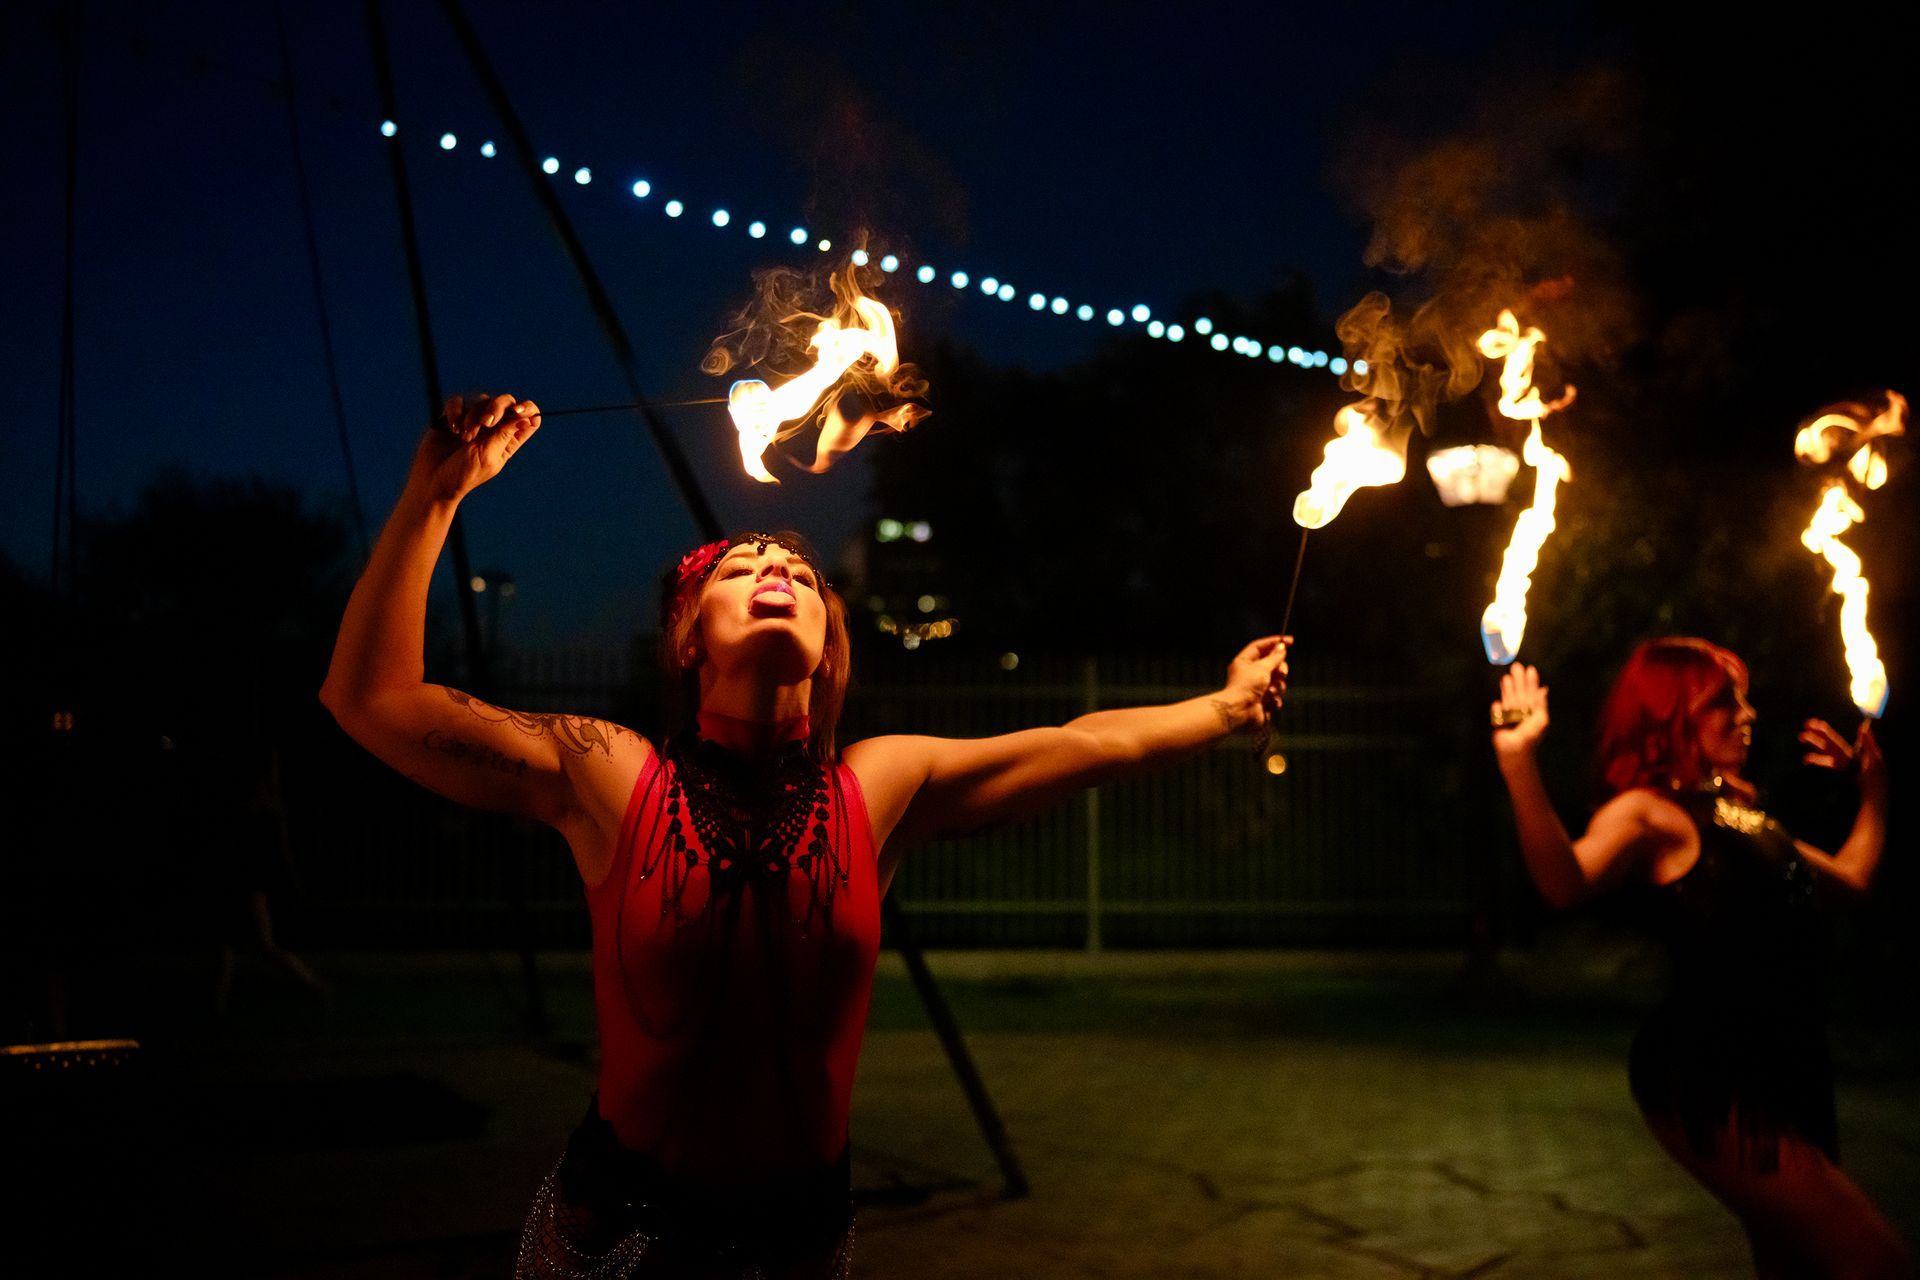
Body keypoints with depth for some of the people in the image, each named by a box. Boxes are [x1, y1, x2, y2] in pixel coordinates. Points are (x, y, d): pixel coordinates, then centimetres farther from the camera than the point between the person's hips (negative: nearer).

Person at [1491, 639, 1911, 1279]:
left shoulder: (1740, 811, 17)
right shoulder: (1649, 814, -10)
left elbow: (1852, 876, 31)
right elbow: (1566, 880, -32)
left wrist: (1873, 783, 29)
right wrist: (1519, 764, -43)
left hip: (1788, 1077, 9)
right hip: (1712, 1085, -9)